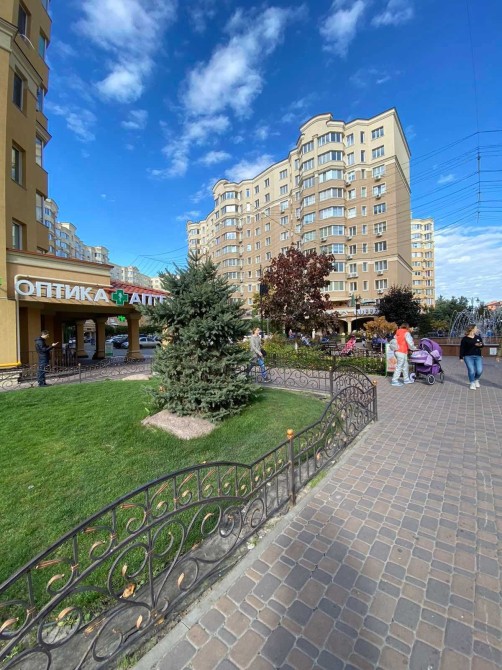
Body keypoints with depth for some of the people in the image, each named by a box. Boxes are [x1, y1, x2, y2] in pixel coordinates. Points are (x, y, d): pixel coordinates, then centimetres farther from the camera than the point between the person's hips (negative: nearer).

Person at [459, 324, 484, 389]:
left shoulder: (478, 337, 9)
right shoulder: (465, 339, -4)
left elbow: (482, 345, 16)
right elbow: (462, 348, -4)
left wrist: (480, 345, -9)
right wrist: (461, 357, -7)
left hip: (478, 356, 4)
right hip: (468, 356, -4)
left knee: (479, 370, -5)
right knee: (471, 370, -8)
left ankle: (476, 380, 25)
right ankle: (472, 383, 11)